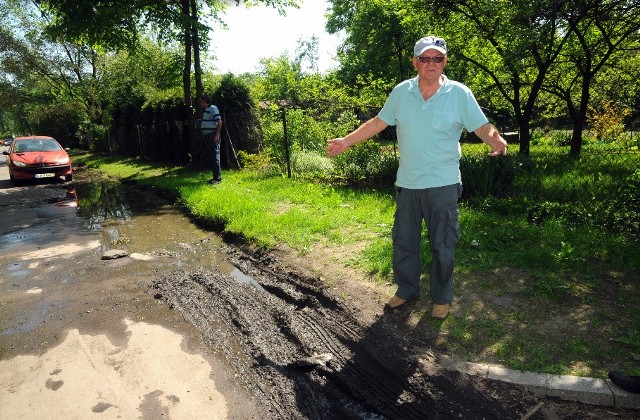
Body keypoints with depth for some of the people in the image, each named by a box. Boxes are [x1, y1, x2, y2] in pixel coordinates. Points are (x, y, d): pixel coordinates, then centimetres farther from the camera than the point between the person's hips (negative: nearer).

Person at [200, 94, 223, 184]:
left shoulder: (213, 108, -10)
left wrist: (217, 135, -22)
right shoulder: (205, 110, 18)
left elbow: (219, 122, -17)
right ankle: (215, 176, 19)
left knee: (215, 158, -8)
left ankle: (218, 178, -5)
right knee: (209, 158, 12)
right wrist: (204, 135, 15)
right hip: (207, 137, 10)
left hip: (213, 137, -10)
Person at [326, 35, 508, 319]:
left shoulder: (460, 94, -6)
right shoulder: (401, 92, 1)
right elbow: (378, 123, 9)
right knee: (403, 242, 14)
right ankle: (407, 290, 35)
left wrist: (495, 139, -28)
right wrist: (346, 142, 7)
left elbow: (482, 126, -5)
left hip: (443, 186, -3)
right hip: (407, 184, 3)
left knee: (442, 246, 9)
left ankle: (441, 297, 30)